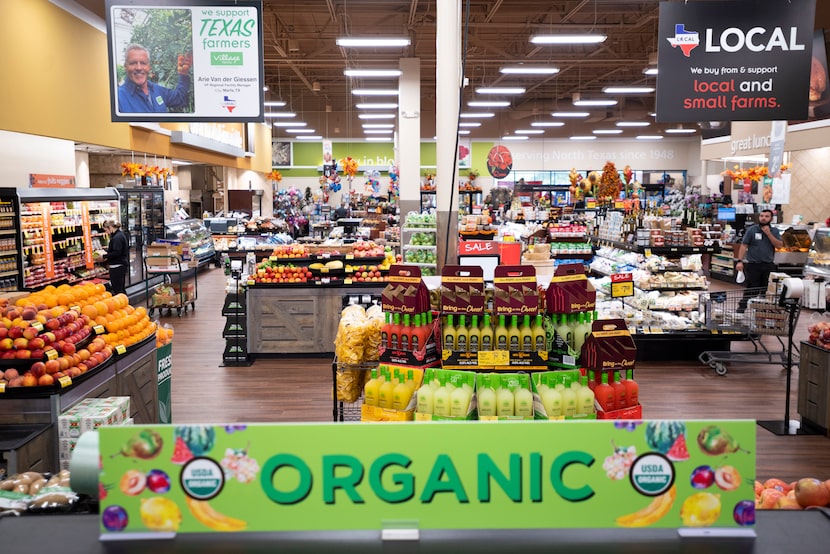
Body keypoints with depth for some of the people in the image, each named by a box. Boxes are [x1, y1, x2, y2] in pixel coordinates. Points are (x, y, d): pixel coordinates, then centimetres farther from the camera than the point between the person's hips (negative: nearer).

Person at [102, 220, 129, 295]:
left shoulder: (117, 237, -18)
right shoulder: (121, 234, 14)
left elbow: (116, 253, -24)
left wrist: (104, 256, -17)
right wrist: (107, 251, 13)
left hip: (117, 266, -11)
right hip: (122, 264, 11)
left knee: (116, 290, -7)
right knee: (121, 288, 19)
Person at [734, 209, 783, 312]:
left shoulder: (775, 231, 9)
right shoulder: (752, 230, -1)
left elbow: (779, 245, -3)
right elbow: (743, 246, -4)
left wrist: (769, 234, -11)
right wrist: (739, 261, -13)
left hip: (769, 265, 3)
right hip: (753, 265, -3)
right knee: (751, 289, -4)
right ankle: (741, 308, 3)